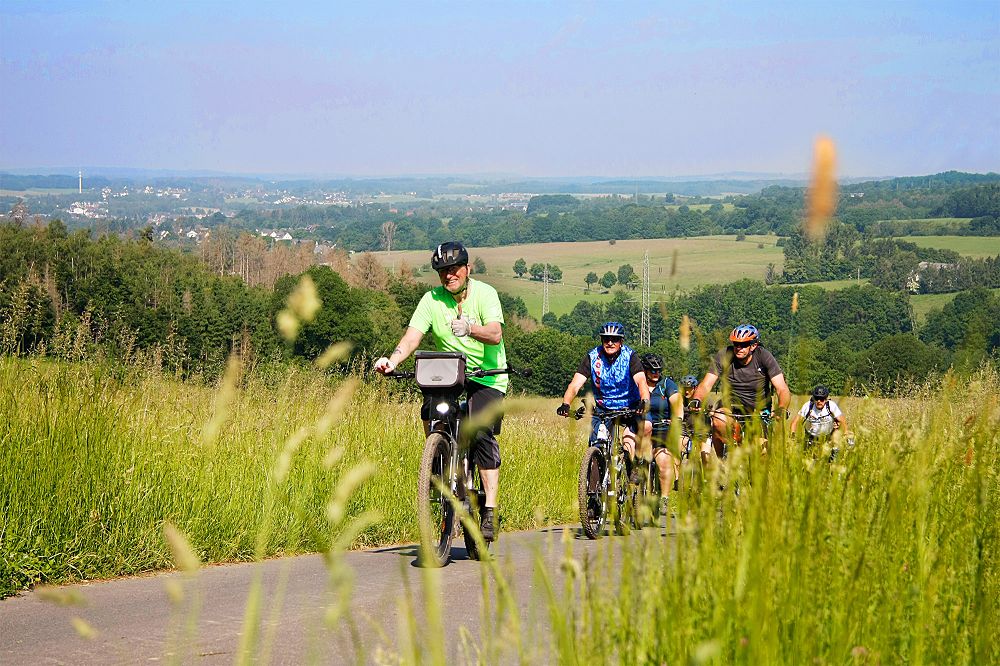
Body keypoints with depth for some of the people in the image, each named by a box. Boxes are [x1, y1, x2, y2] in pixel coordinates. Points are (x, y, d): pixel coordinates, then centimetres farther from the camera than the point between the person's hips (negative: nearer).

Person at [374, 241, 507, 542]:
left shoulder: (484, 293, -8)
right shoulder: (432, 300, 0)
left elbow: (495, 334, -22)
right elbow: (413, 335, -12)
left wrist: (470, 328, -44)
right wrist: (392, 360, -31)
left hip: (487, 378, -3)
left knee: (481, 433, -21)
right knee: (429, 413, -25)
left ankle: (490, 509, -20)